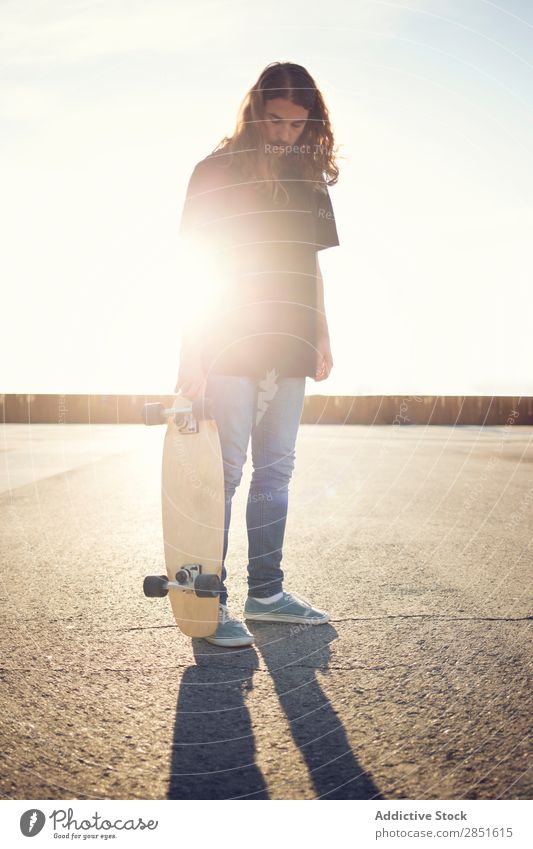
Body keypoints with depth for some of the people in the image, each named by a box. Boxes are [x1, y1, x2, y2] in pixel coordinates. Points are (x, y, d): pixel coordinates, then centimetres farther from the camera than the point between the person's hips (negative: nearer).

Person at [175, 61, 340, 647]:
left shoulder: (311, 180, 15)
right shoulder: (216, 172, 0)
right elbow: (194, 271, -4)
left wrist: (322, 337, 12)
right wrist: (191, 354, -11)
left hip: (291, 349, 5)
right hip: (229, 348, -5)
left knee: (276, 471, 8)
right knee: (224, 472, -5)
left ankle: (266, 591, 18)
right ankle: (211, 602, 4)